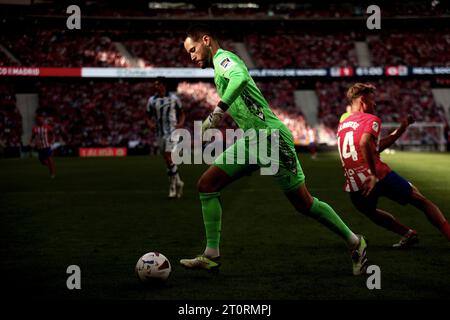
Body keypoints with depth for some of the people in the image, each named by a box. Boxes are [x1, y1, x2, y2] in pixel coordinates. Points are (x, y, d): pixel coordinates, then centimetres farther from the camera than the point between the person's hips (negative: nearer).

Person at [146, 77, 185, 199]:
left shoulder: (173, 98, -1)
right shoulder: (152, 100, 5)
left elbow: (181, 113, 10)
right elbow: (148, 117, 11)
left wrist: (180, 123, -8)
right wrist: (150, 124, -11)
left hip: (172, 131, -4)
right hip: (160, 133, 4)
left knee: (169, 159, -15)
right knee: (167, 161, 7)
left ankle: (173, 185, -5)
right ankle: (178, 182, 23)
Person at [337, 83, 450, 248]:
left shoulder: (343, 122, 22)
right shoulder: (371, 119, 0)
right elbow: (365, 144, -23)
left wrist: (400, 130, 29)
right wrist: (374, 175, -20)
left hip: (354, 187, 5)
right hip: (380, 177, -5)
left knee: (370, 211, 35)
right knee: (420, 200, 10)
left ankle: (408, 233, 24)